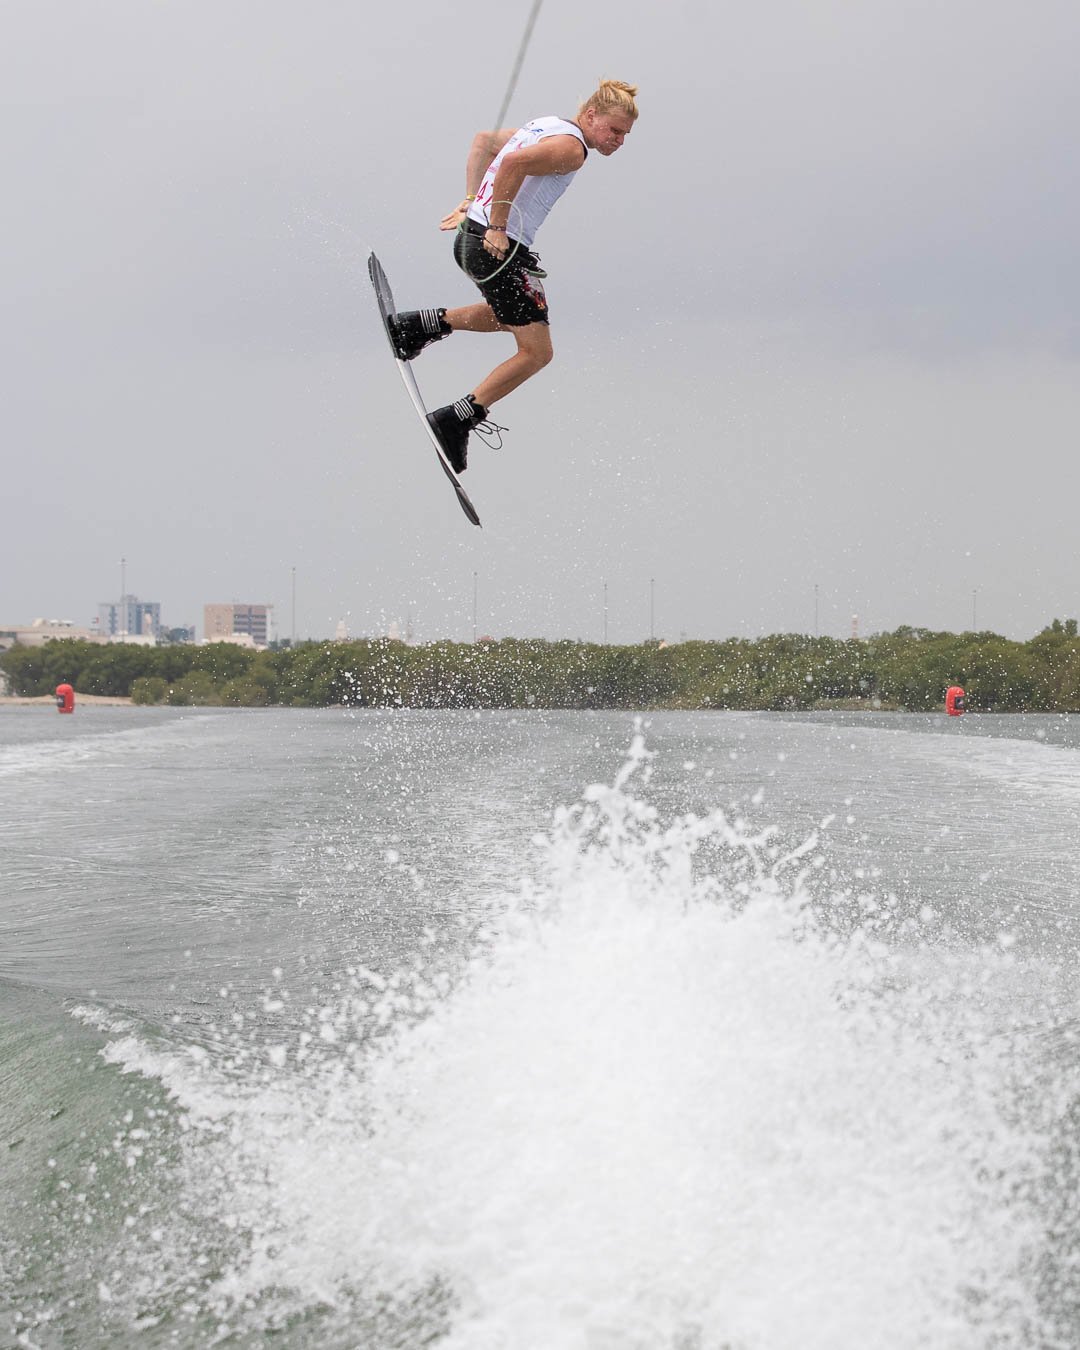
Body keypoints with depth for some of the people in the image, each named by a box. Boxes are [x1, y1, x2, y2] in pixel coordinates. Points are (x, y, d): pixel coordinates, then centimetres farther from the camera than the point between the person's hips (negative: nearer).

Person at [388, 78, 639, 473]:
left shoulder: (545, 127, 17)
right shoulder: (571, 147, -13)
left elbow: (483, 140, 28)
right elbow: (513, 162, -29)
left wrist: (471, 202, 23)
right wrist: (498, 228, -24)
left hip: (471, 235, 10)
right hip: (498, 246, -10)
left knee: (512, 317, 34)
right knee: (536, 351, -4)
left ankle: (426, 324, 23)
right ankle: (456, 420, -9)